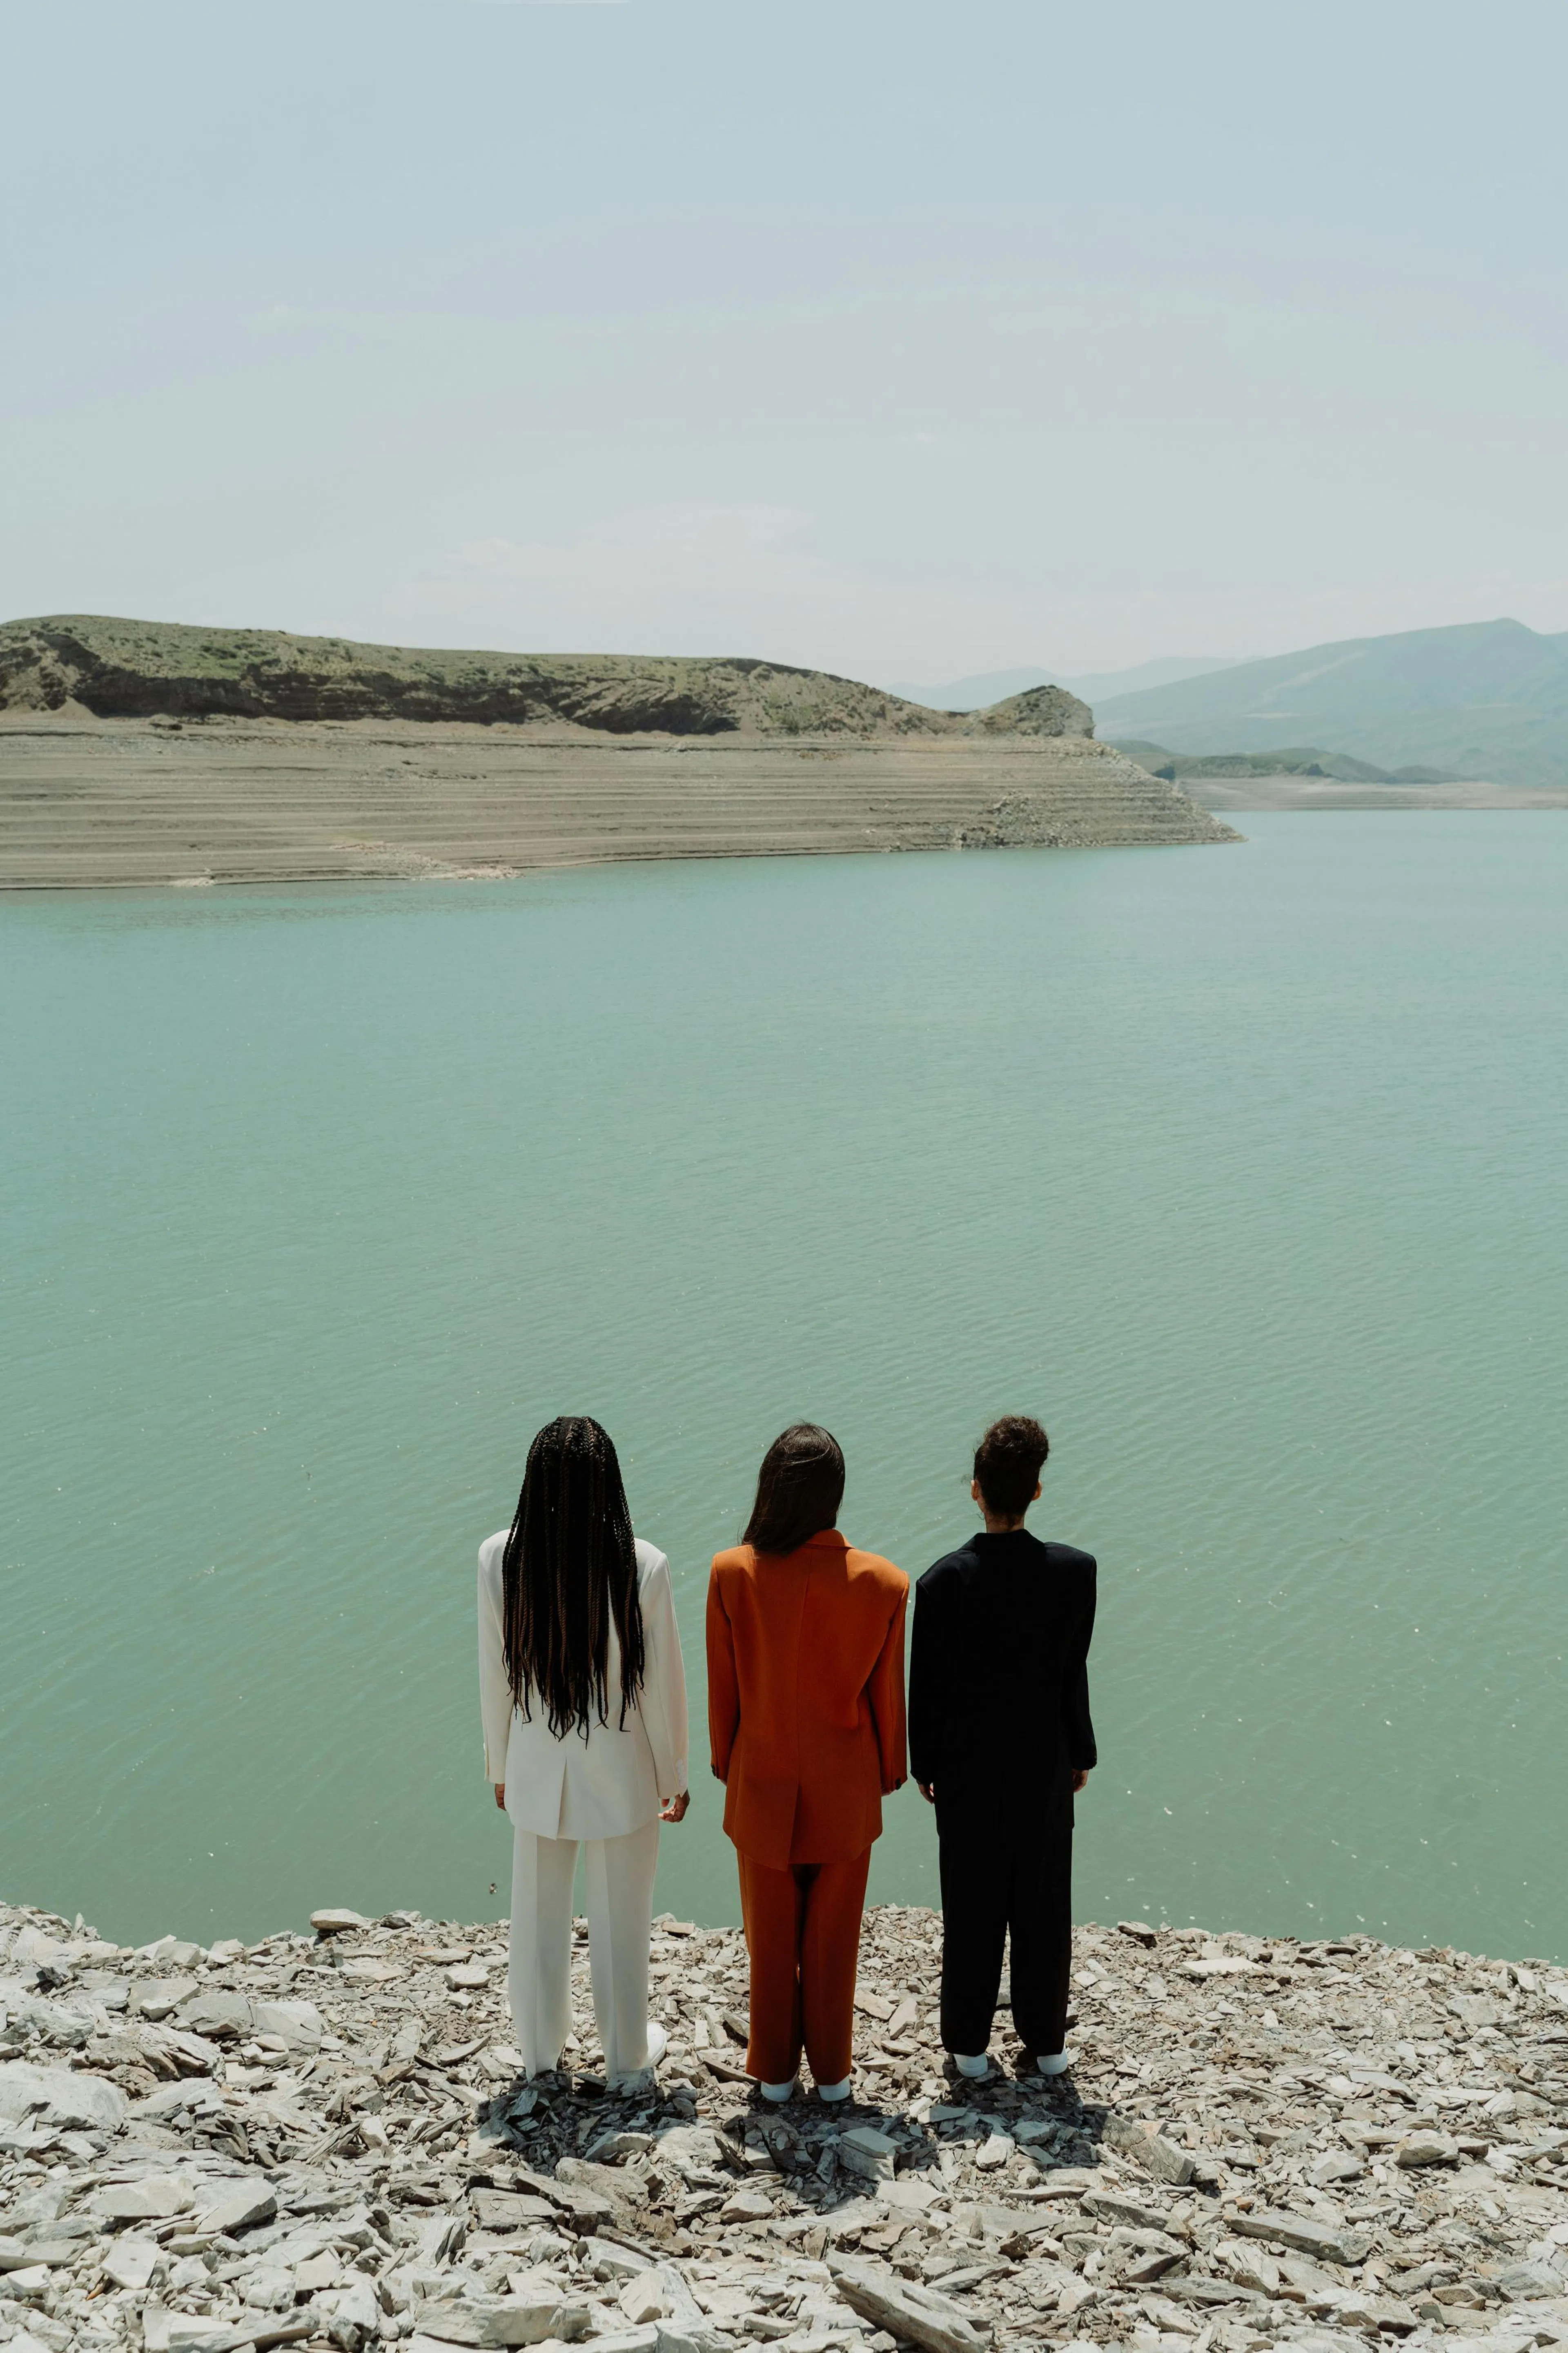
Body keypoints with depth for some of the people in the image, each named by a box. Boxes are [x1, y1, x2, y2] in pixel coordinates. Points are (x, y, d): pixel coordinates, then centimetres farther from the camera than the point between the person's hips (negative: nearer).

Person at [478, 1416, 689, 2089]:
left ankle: (539, 2050, 41)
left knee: (538, 1915, 22)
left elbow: (494, 1674, -5)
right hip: (622, 1771, -2)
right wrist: (674, 1774, 4)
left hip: (537, 1771, 2)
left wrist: (499, 1765, 11)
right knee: (621, 1921, 18)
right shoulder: (643, 1566, -22)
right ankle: (626, 2059, 36)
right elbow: (662, 1682, -12)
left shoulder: (499, 1558, -17)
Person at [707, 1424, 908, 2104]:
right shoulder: (882, 1584, -18)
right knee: (833, 1938, 18)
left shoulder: (733, 1573, -19)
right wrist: (889, 1772, 11)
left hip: (762, 1785, 0)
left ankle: (774, 2071, 32)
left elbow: (723, 1688, -8)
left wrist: (726, 1763, 9)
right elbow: (887, 1695, -6)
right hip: (845, 1790, 0)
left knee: (771, 1939, 18)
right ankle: (832, 2072, 32)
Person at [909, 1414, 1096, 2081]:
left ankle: (969, 2044, 24)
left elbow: (927, 1684, -9)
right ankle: (1046, 2041, 28)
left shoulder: (943, 1580, -17)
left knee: (972, 1907, 12)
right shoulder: (1074, 1570, -14)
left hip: (967, 1767, -1)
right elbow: (1074, 1675, -7)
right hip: (1045, 1762, 1)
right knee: (1043, 1906, 15)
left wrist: (925, 1764, 5)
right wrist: (1080, 1753, 8)